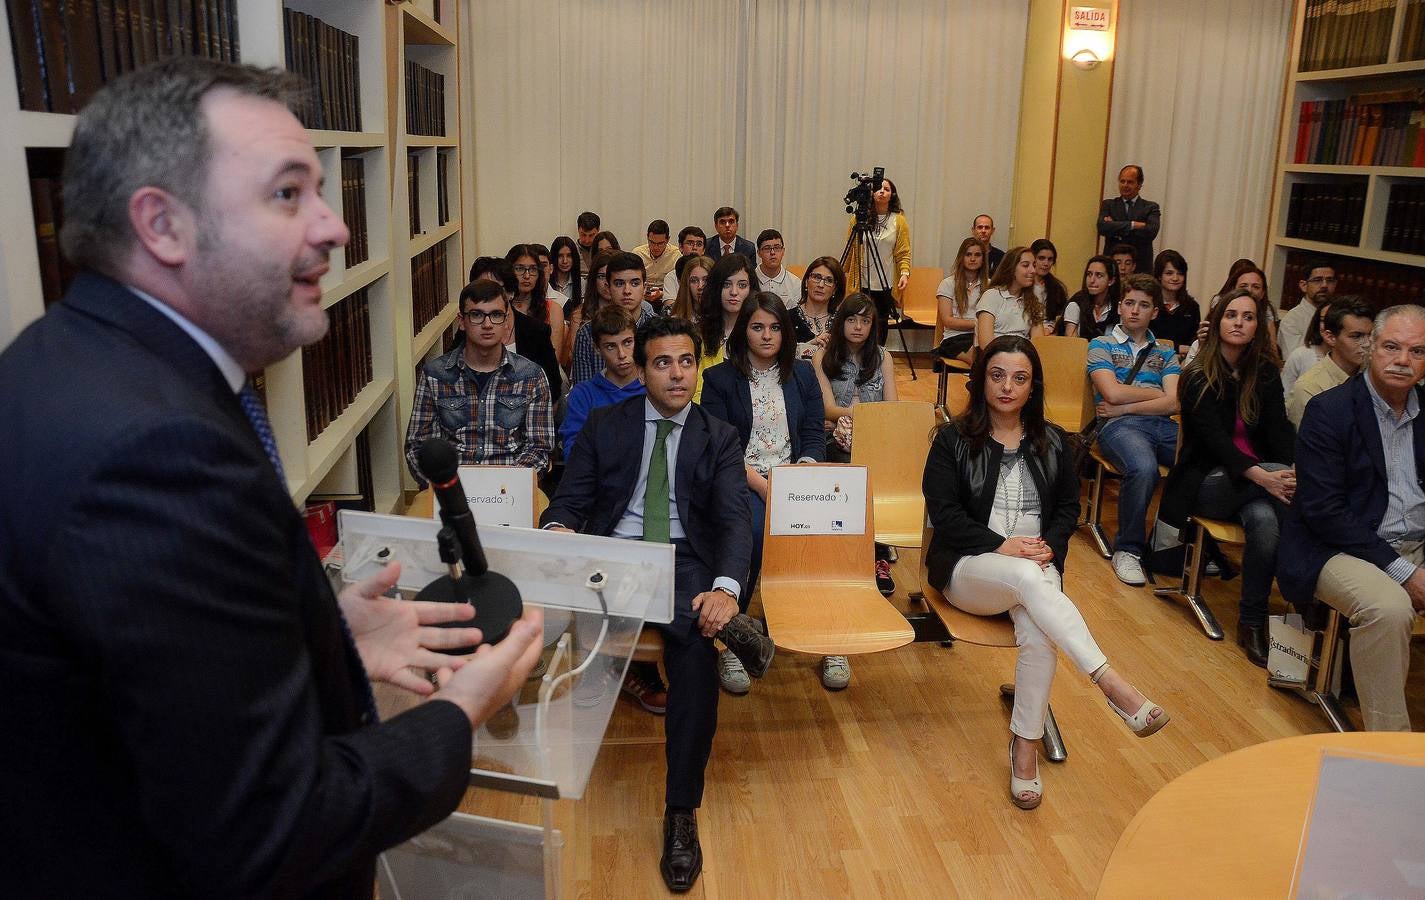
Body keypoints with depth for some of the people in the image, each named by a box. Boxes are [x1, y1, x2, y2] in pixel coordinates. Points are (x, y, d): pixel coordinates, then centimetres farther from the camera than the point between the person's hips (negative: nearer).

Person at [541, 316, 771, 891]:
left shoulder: (719, 439, 10)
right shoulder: (605, 424, 13)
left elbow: (734, 521, -4)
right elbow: (570, 500, 6)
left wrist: (725, 588, -26)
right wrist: (556, 530, -22)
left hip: (685, 565, -1)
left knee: (696, 654, -31)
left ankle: (681, 815, -19)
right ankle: (723, 625, -33)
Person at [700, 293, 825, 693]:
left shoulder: (802, 374, 16)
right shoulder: (720, 379, 5)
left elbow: (814, 436, 10)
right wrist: (763, 486, -17)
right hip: (739, 480, -3)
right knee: (754, 529, -36)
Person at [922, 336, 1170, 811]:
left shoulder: (1053, 442, 14)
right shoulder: (953, 440, 4)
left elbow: (1069, 508, 13)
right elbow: (943, 512, -5)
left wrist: (1048, 545, -9)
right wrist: (1001, 546, -16)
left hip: (1035, 567, 2)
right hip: (968, 568, -2)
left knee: (1038, 631, -33)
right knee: (1028, 577, -38)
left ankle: (1025, 745, -19)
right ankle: (1112, 683, -44)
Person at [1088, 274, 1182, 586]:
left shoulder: (1165, 354, 26)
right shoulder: (1101, 345, 17)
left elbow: (1175, 403, 8)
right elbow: (1113, 393, -1)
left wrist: (1124, 407, -2)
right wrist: (1158, 392, 11)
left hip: (1164, 425, 4)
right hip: (1121, 427, -3)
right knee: (1144, 469, -39)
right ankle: (1127, 550, -17)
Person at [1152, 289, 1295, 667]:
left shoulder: (1265, 374, 9)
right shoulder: (1198, 377, -3)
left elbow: (1279, 430, -2)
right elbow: (1214, 438, -16)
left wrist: (1295, 473, -24)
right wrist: (1262, 475, -32)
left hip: (1252, 483, 3)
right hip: (1208, 483, -3)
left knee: (1265, 520, -33)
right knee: (1279, 485, -33)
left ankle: (1252, 622, -20)